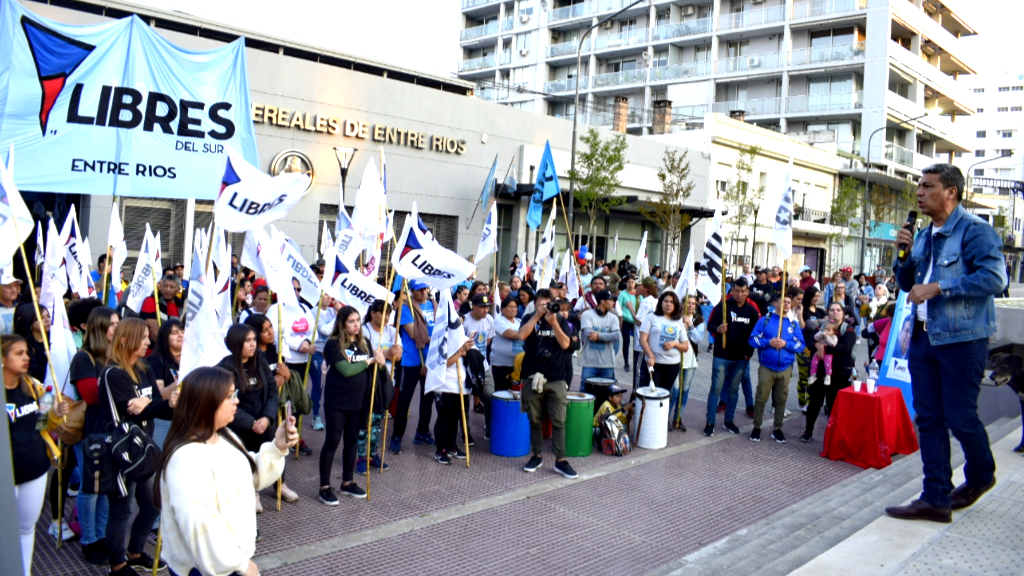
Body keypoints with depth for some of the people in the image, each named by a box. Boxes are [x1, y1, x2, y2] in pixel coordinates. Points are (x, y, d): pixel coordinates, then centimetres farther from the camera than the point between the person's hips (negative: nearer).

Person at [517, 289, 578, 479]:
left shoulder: (561, 321, 6)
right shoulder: (530, 319, 7)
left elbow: (565, 344, -8)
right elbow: (522, 335, -13)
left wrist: (553, 322, -16)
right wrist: (537, 315, -13)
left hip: (556, 379, 0)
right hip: (532, 378, 1)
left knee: (558, 421, -2)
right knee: (535, 420, 8)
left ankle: (560, 460, 4)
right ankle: (537, 455, 22)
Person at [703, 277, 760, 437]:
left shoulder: (752, 310, 3)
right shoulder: (723, 306, -6)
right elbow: (710, 325, -6)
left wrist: (749, 352, 2)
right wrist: (718, 329, -28)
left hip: (741, 358, 3)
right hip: (721, 356, -3)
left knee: (734, 389, 12)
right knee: (716, 388, -2)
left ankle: (729, 420, 23)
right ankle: (710, 422, 4)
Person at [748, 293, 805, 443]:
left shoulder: (794, 324, 6)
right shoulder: (764, 320, 1)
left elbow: (800, 345, 0)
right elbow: (753, 339, -4)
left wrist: (785, 344, -15)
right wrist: (769, 342, -18)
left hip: (785, 369, 2)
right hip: (766, 367, -2)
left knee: (781, 400, 8)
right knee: (761, 398, 2)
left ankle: (777, 429, 19)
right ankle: (756, 427, 14)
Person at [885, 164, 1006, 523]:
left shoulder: (974, 230, -10)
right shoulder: (925, 236, 14)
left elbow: (994, 277, -22)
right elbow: (908, 284, 20)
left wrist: (937, 287, -21)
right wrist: (905, 253, 2)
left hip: (961, 339, -7)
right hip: (923, 336, 8)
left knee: (960, 417, 2)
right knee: (929, 419, 7)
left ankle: (981, 475, 31)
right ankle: (936, 498, 14)